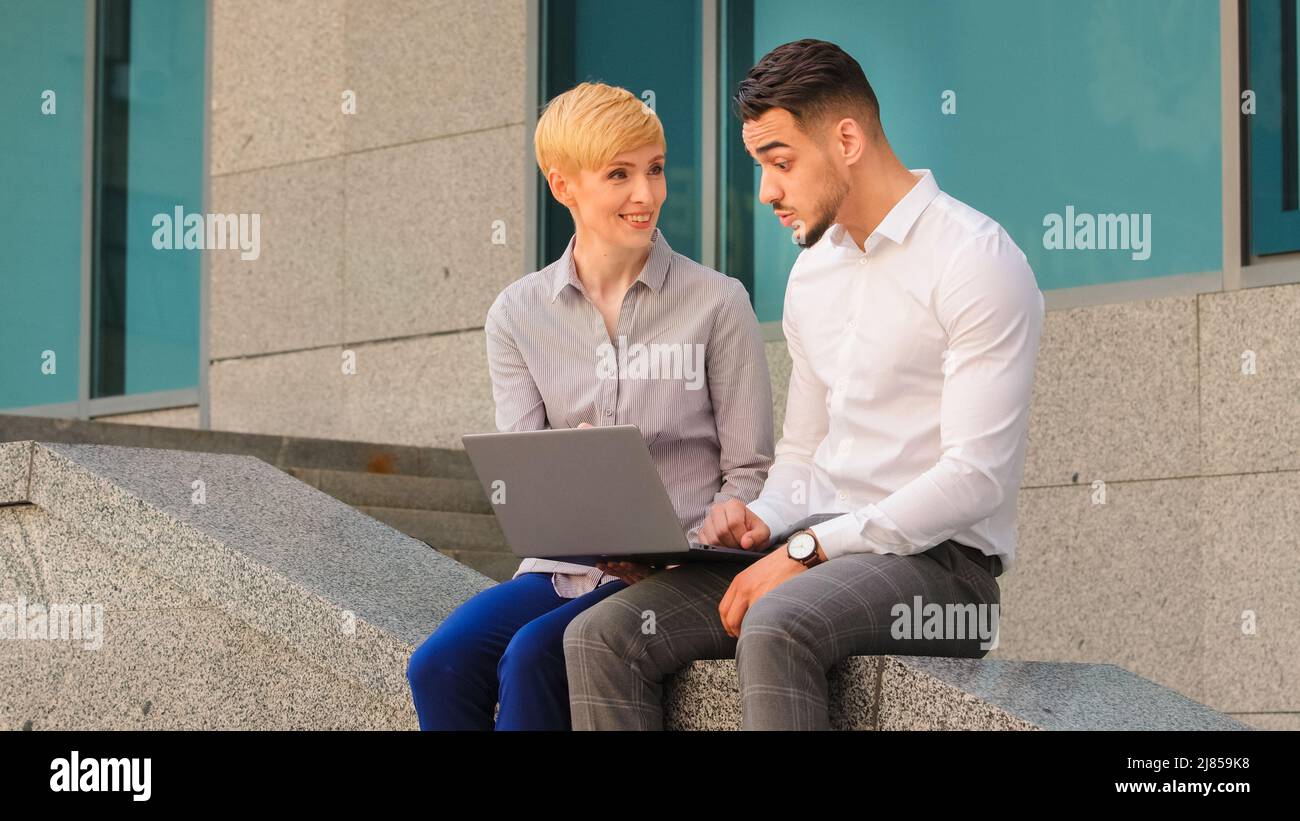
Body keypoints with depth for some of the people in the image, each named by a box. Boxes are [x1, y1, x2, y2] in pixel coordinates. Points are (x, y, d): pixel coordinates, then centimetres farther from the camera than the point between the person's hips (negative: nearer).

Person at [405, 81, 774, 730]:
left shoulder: (717, 304, 0)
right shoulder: (517, 316, 8)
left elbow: (749, 472, 1)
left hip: (673, 577, -3)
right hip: (562, 568, 3)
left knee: (531, 659, -29)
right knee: (439, 665, -24)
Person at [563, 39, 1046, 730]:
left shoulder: (976, 260, -9)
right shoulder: (812, 272, 18)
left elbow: (976, 477, -17)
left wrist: (806, 549, -19)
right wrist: (765, 521, 1)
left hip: (937, 564, -8)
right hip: (819, 551, 8)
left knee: (776, 628, -38)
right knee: (602, 636, -12)